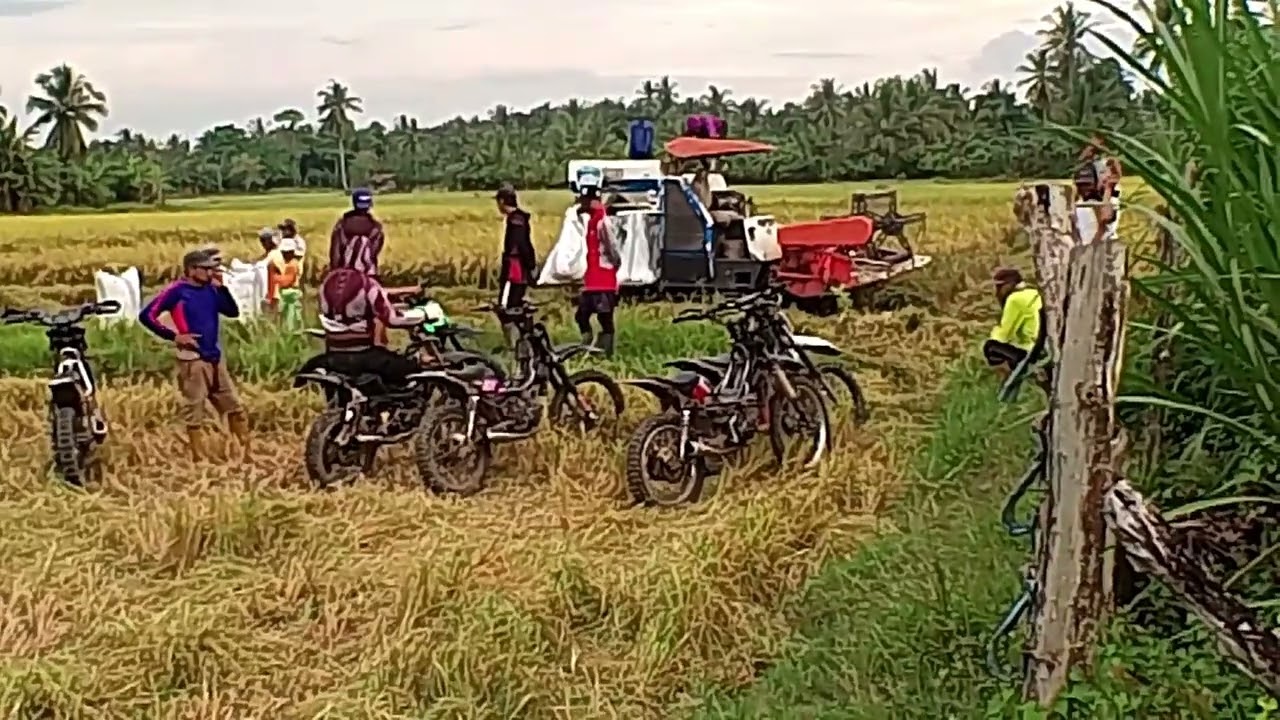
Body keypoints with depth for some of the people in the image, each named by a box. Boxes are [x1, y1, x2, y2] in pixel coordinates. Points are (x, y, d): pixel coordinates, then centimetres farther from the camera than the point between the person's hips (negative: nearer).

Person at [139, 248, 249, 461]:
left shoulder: (210, 290, 9)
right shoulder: (177, 291, -9)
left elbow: (233, 312, 5)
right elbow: (146, 316, -12)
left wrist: (221, 286, -4)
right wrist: (173, 336, -14)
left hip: (216, 358, 7)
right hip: (193, 360, -7)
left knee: (235, 407, 11)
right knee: (195, 414, 1)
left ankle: (248, 454, 20)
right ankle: (201, 461, 7)